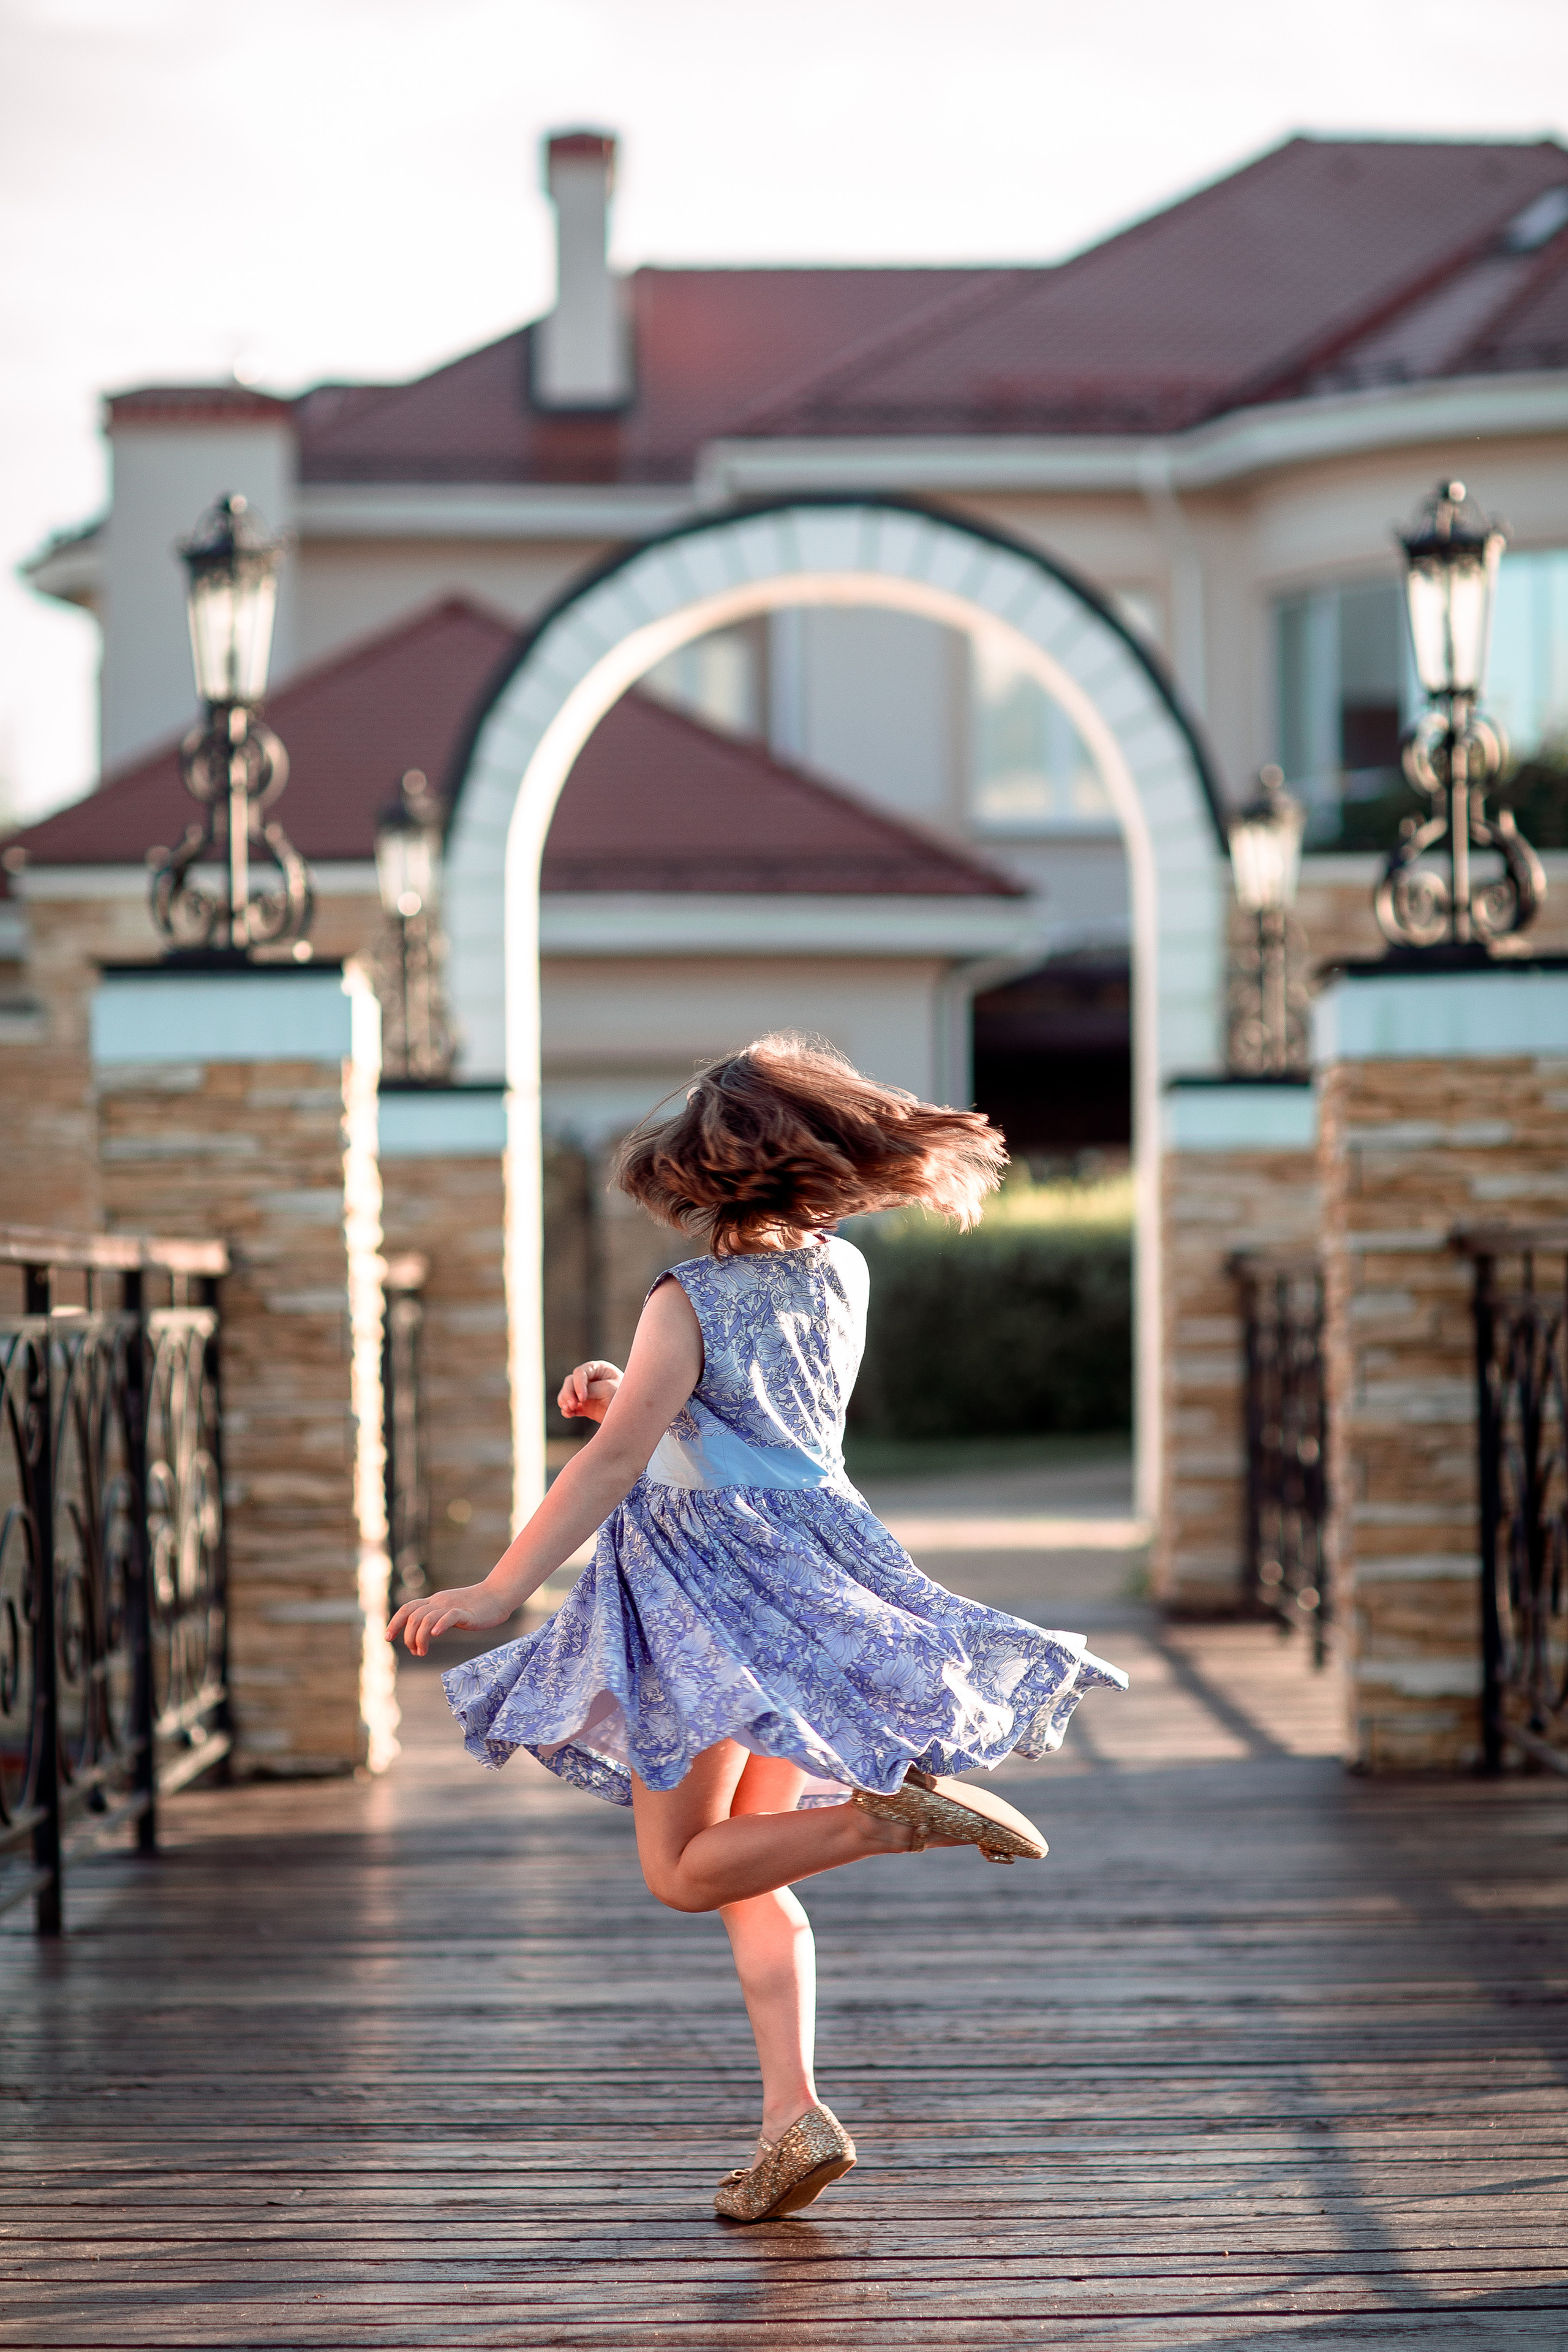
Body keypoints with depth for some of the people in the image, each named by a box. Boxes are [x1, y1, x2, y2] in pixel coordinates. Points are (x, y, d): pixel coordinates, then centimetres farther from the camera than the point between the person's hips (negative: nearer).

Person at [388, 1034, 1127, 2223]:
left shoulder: (689, 1301, -13)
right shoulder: (842, 1275, 5)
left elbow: (614, 1463, -22)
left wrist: (498, 1590, -22)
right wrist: (633, 1396, 12)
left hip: (711, 1591, -7)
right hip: (817, 1572, 7)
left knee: (684, 1869, 1)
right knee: (750, 1876, 14)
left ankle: (896, 1811, -17)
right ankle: (794, 2113, 2)